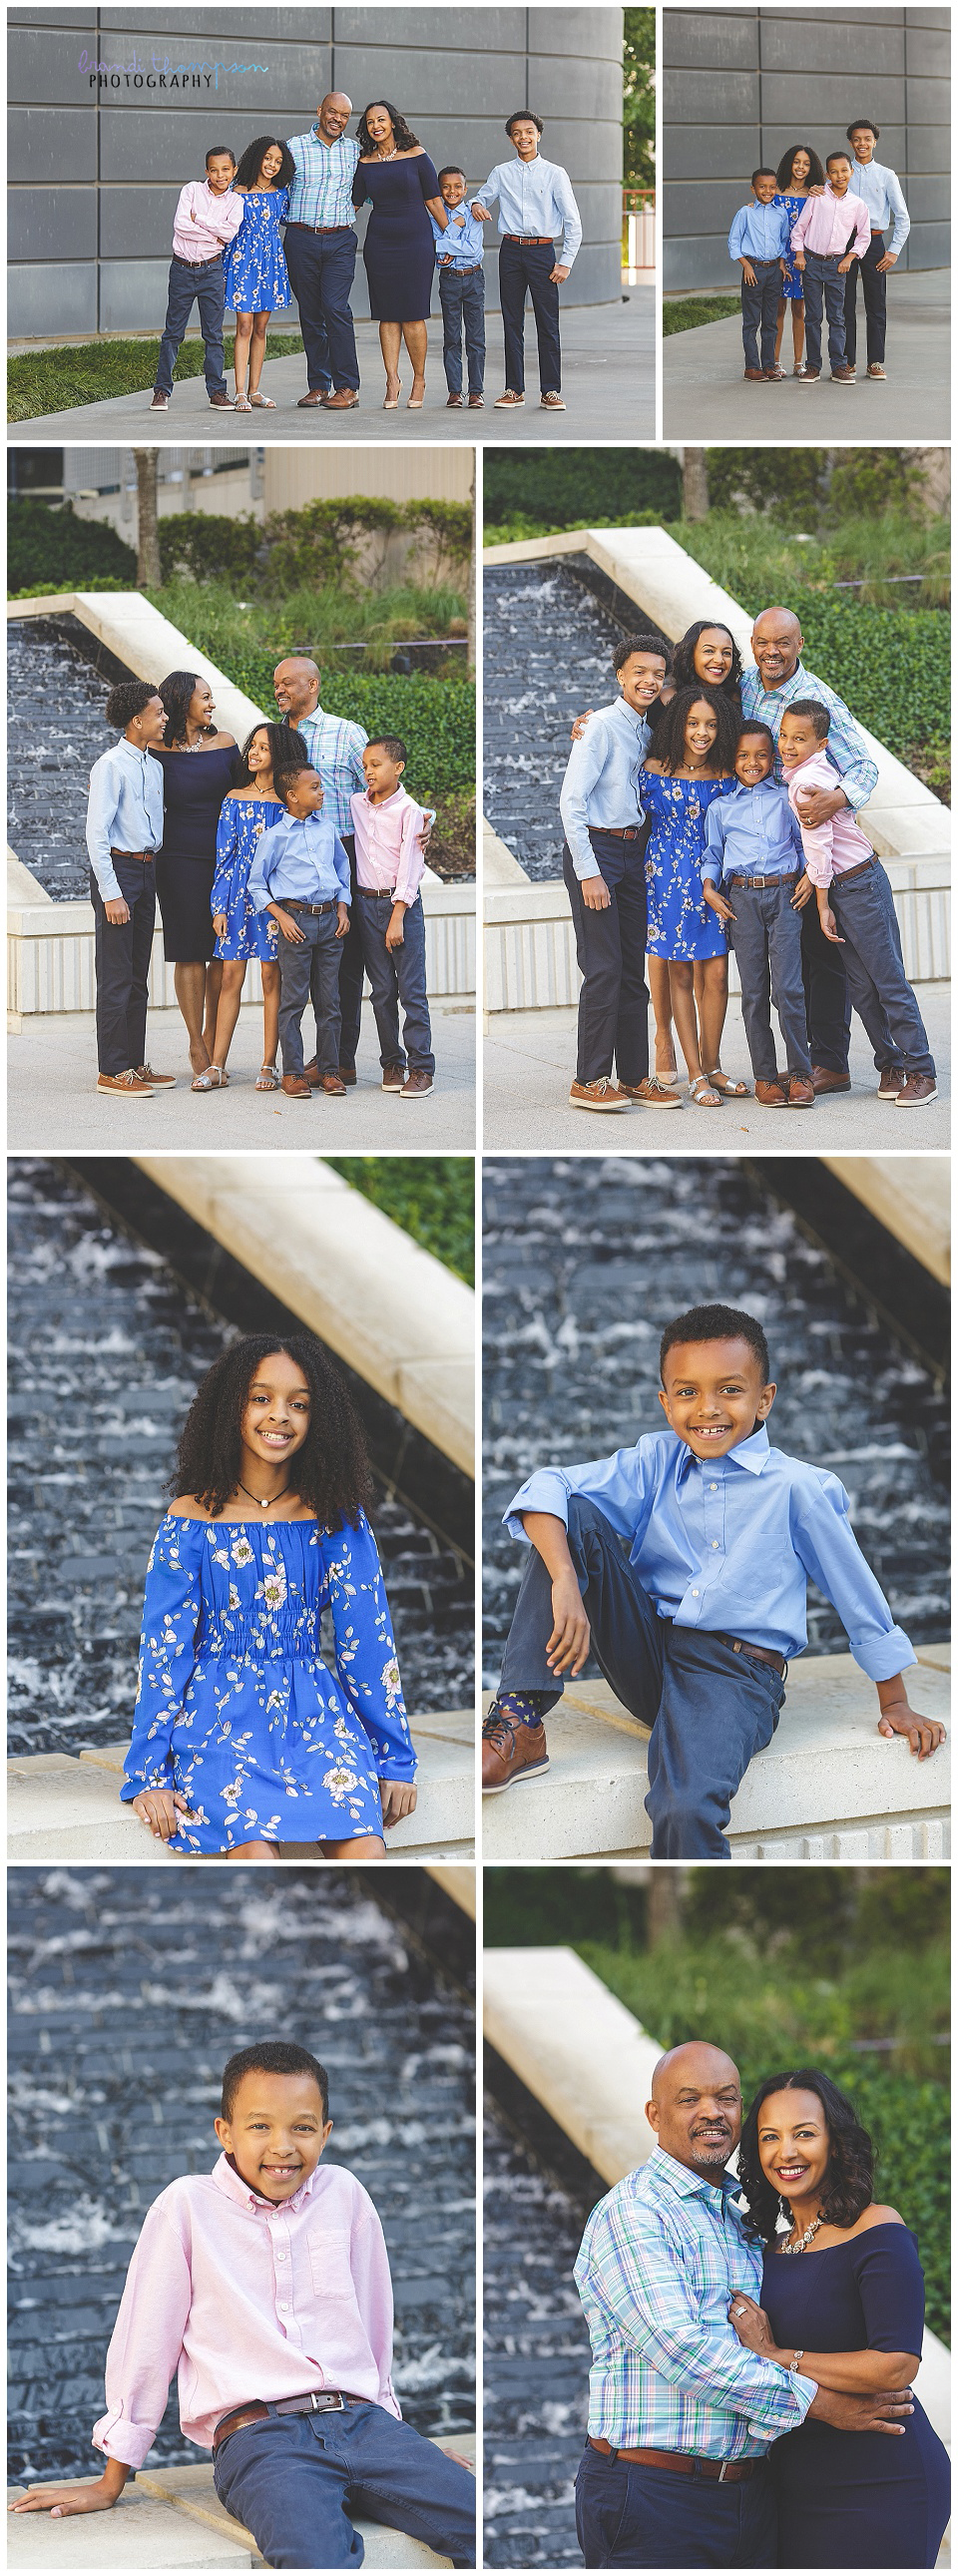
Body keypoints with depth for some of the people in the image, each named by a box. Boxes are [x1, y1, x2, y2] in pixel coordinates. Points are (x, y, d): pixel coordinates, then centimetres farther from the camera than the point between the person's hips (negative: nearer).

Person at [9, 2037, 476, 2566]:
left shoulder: (344, 2194, 13)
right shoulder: (188, 2205, 3)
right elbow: (146, 2338, 9)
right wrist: (112, 2481, 13)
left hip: (362, 2422, 4)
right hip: (257, 2437, -4)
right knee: (319, 2561, -36)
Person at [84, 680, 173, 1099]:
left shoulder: (153, 766, 13)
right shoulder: (111, 766, -12)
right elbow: (96, 833, -15)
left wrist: (152, 874, 11)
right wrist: (111, 893, -18)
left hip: (147, 870, 8)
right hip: (117, 869, -8)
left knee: (138, 976, 12)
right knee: (116, 978, -6)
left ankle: (135, 1064, 18)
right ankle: (112, 1071, -3)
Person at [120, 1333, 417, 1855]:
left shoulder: (337, 1517, 6)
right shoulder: (192, 1518, 2)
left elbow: (368, 1639, 8)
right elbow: (164, 1650, 2)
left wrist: (394, 1758, 5)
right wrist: (149, 1775, -4)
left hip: (316, 1712, 2)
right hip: (222, 1710, -2)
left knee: (364, 1850, -28)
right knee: (254, 1850, -32)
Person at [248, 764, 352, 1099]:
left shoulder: (328, 829, 11)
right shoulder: (275, 836, -2)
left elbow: (343, 872, 21)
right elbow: (256, 885, 1)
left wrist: (343, 909, 7)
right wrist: (281, 917, -9)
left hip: (329, 920, 4)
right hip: (296, 918, -4)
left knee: (329, 1001, 6)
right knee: (293, 1000, -2)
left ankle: (329, 1071, 12)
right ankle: (292, 1072, 3)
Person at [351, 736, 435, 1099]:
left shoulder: (408, 810, -8)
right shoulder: (356, 805, 9)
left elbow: (409, 866, -12)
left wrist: (397, 917, -17)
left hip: (402, 903, -5)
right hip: (367, 904, 5)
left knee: (412, 990, -6)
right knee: (382, 991, 8)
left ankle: (421, 1067, -5)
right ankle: (391, 1063, 14)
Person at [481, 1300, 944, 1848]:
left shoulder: (798, 1489, -3)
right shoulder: (656, 1463, 6)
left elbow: (860, 1596, 7)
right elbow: (549, 1488, -7)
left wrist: (895, 1705, 14)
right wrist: (566, 1582, -26)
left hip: (736, 1675, -5)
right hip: (647, 1654, 5)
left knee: (686, 1812, -37)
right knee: (575, 1515, -15)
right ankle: (521, 1724, -21)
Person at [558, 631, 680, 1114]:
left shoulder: (646, 731, 13)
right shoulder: (603, 727, -11)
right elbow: (571, 801, -15)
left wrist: (642, 856, 11)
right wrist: (588, 873, -18)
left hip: (631, 852, 8)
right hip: (595, 848, -8)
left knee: (632, 969, 9)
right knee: (604, 968, -10)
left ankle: (634, 1077, 13)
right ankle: (589, 1081, -5)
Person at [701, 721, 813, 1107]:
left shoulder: (787, 800, 12)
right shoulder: (720, 808, 13)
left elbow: (805, 844, 16)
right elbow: (712, 854, 16)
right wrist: (708, 888, 0)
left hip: (784, 895, -1)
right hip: (741, 900, 1)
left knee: (788, 988, -10)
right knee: (754, 992, 1)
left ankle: (800, 1073, -3)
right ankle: (764, 1076, 6)